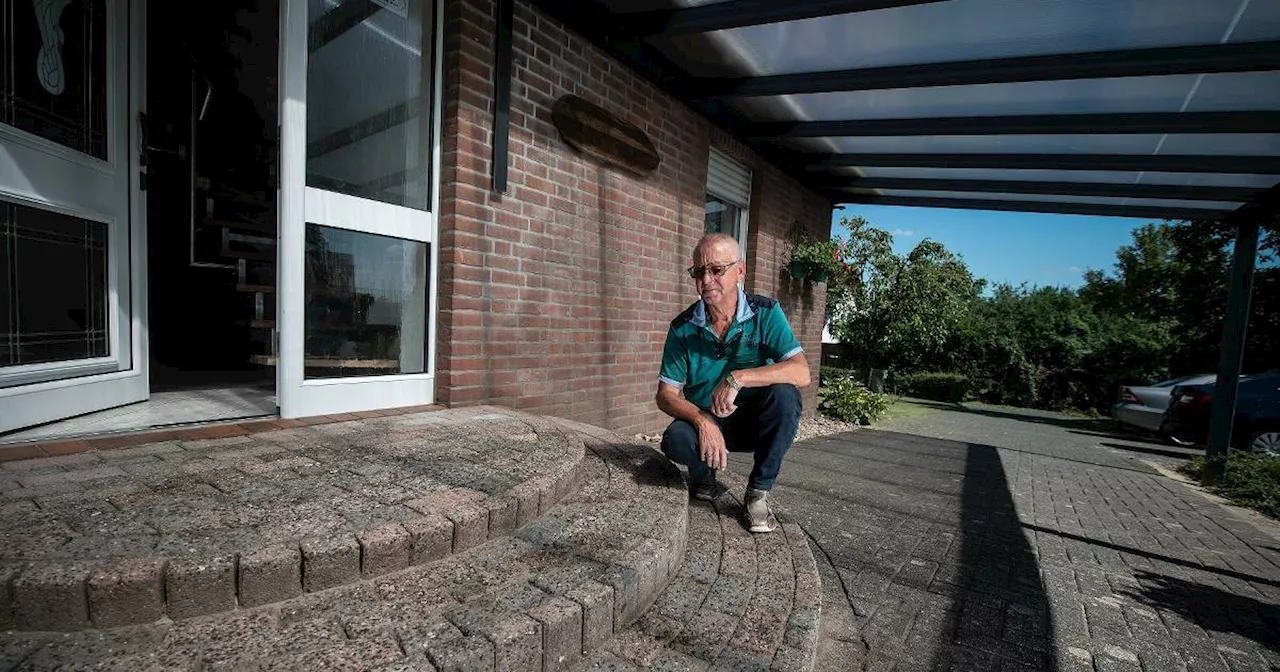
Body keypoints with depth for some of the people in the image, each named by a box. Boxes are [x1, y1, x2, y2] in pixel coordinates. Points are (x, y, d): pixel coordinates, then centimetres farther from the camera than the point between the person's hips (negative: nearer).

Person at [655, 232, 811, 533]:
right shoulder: (683, 327, -8)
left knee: (784, 393, -31)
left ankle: (758, 493, -12)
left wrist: (738, 378, -36)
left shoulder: (765, 313, -12)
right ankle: (703, 477, 7)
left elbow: (801, 373, -24)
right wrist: (702, 421, -28)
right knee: (676, 440, -32)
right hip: (703, 420, 0)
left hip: (754, 420, 0)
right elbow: (666, 394, -8)